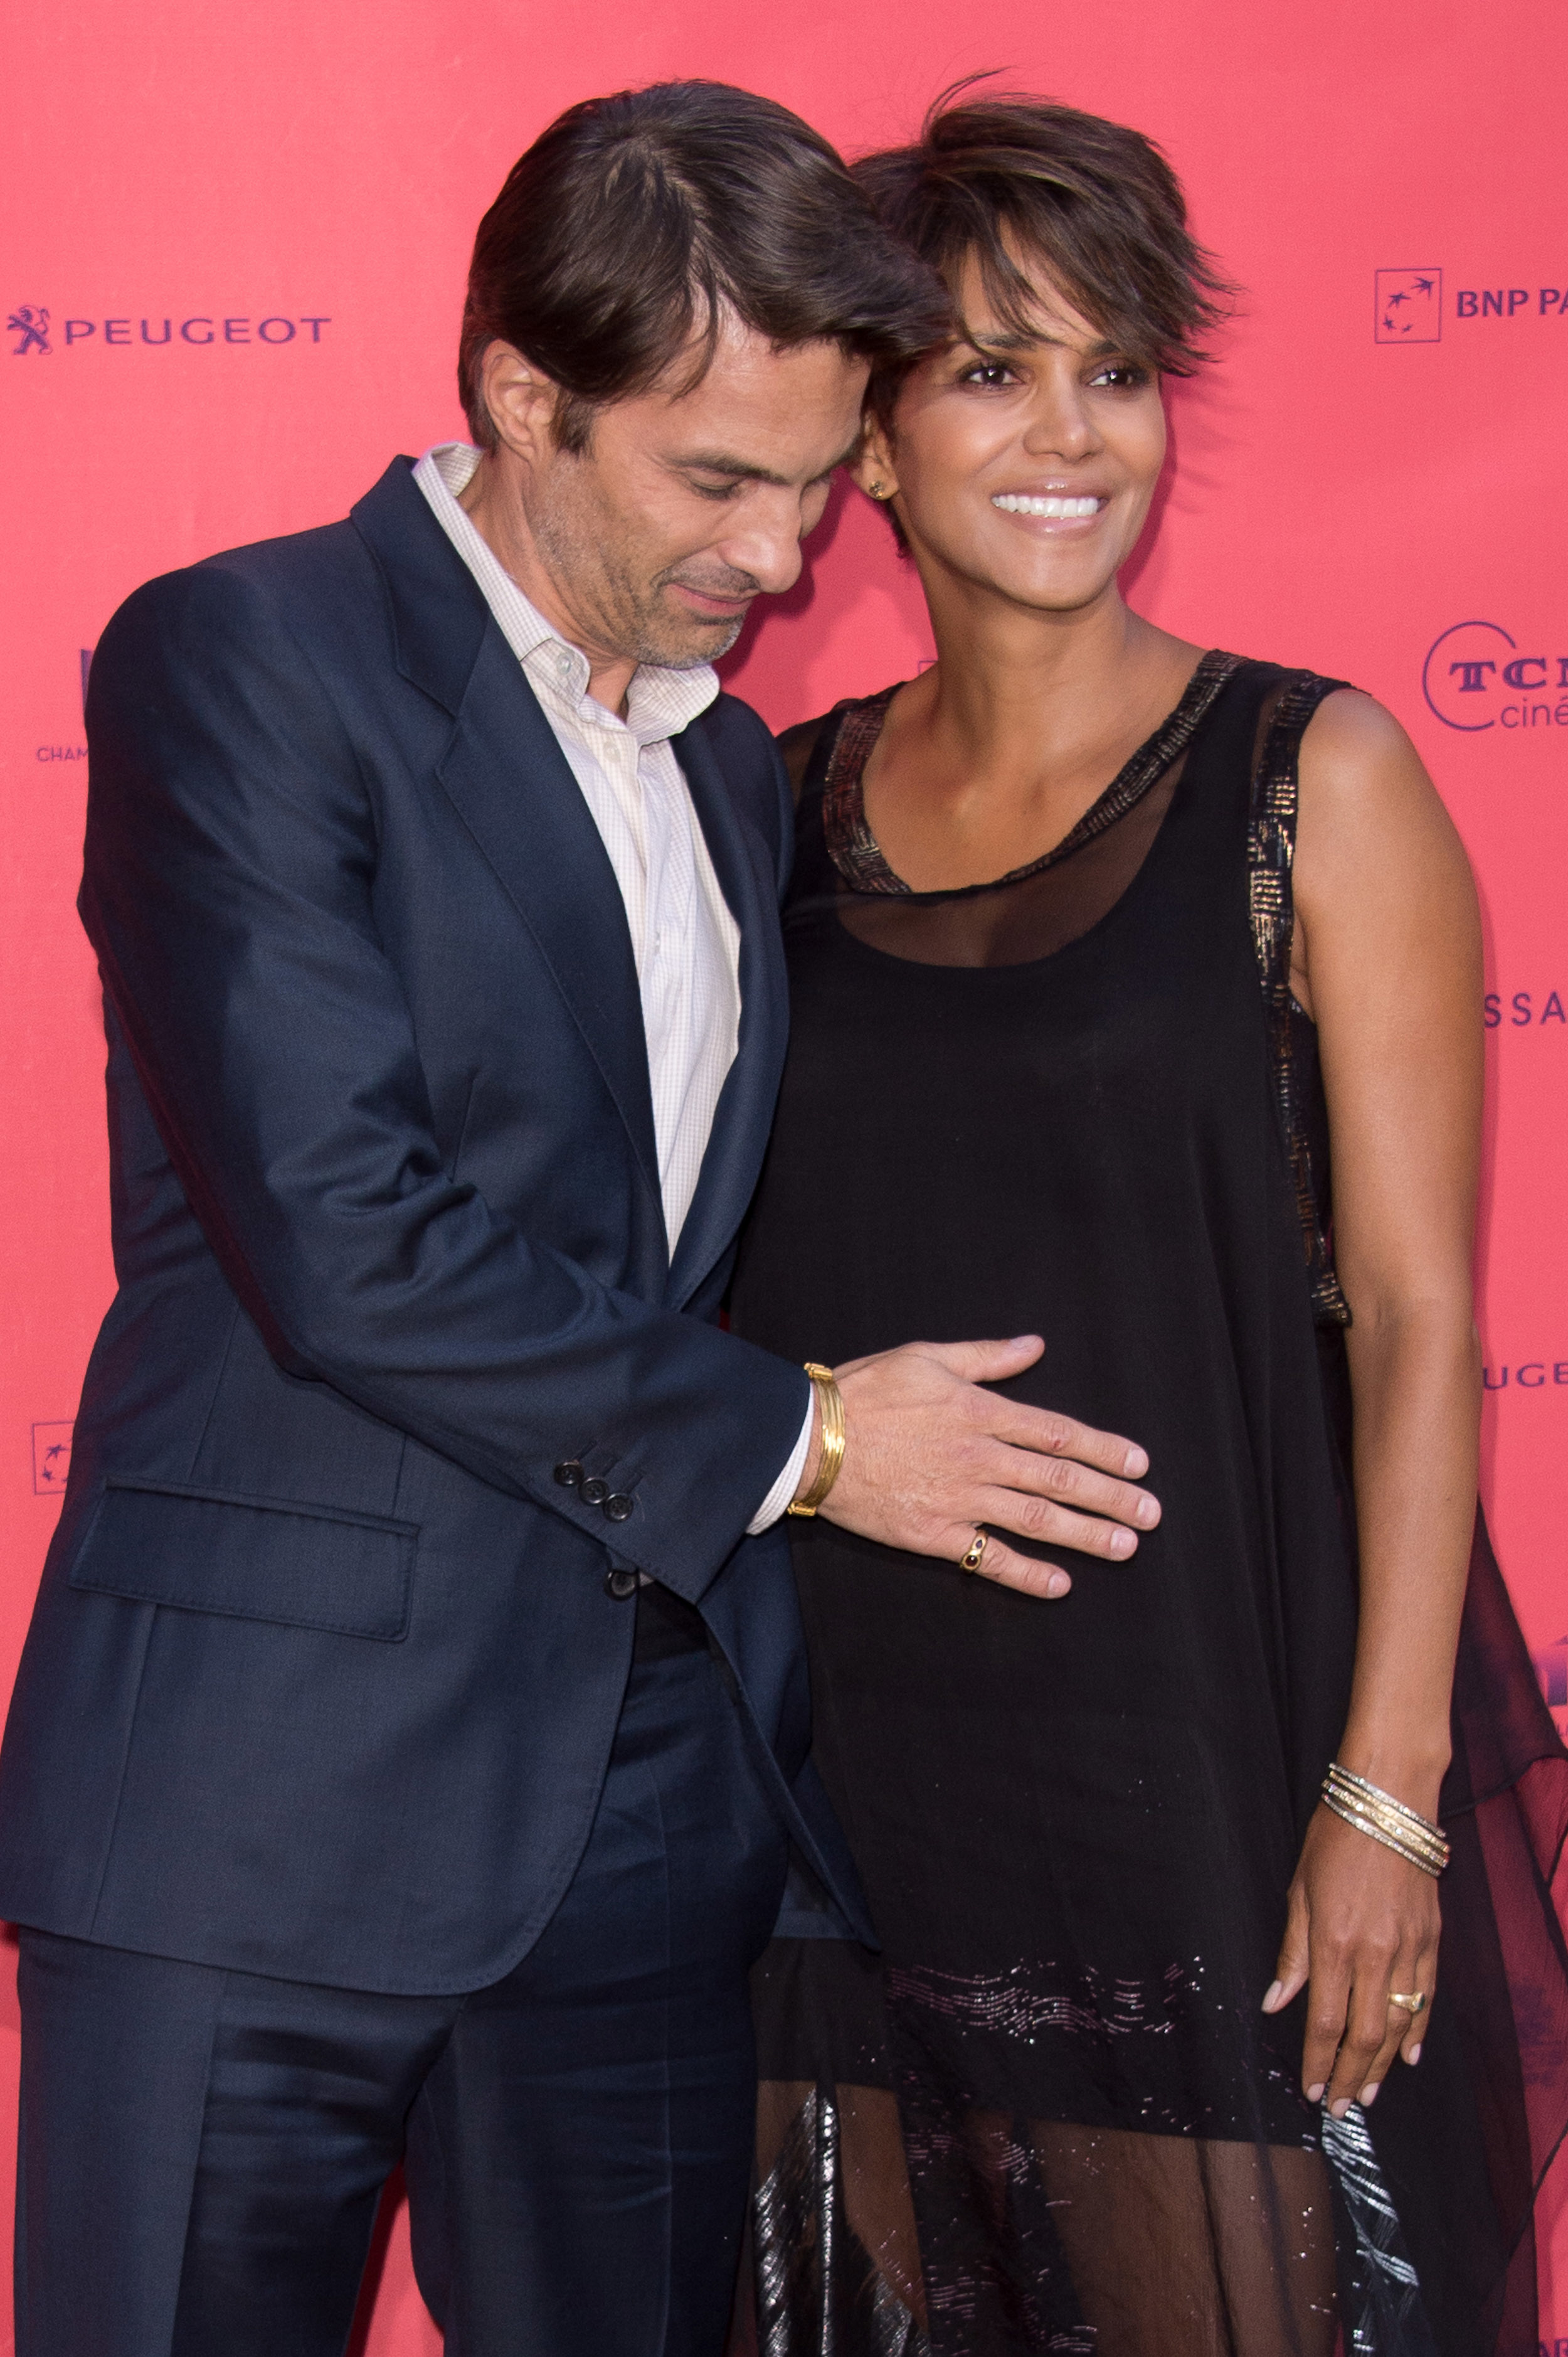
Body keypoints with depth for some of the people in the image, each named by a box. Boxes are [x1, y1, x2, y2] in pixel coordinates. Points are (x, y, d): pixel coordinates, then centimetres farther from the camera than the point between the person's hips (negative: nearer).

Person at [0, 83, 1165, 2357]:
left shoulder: (738, 771, 16)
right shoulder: (240, 663, -7)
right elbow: (344, 1245, -17)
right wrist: (790, 1438, -8)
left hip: (655, 1811, 6)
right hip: (273, 1811, -6)